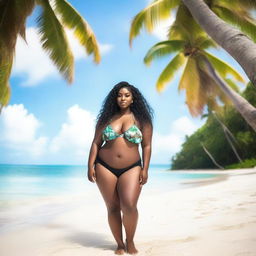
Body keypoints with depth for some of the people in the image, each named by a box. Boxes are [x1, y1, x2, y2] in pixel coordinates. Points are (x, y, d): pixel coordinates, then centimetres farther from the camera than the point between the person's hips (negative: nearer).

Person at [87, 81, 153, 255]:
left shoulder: (141, 119, 4)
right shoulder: (106, 118, 8)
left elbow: (147, 146, 2)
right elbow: (96, 143, 8)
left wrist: (145, 170, -5)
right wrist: (90, 166, 0)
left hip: (131, 169, -1)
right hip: (105, 167, 2)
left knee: (129, 206, -16)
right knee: (113, 207, 4)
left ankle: (130, 241, 10)